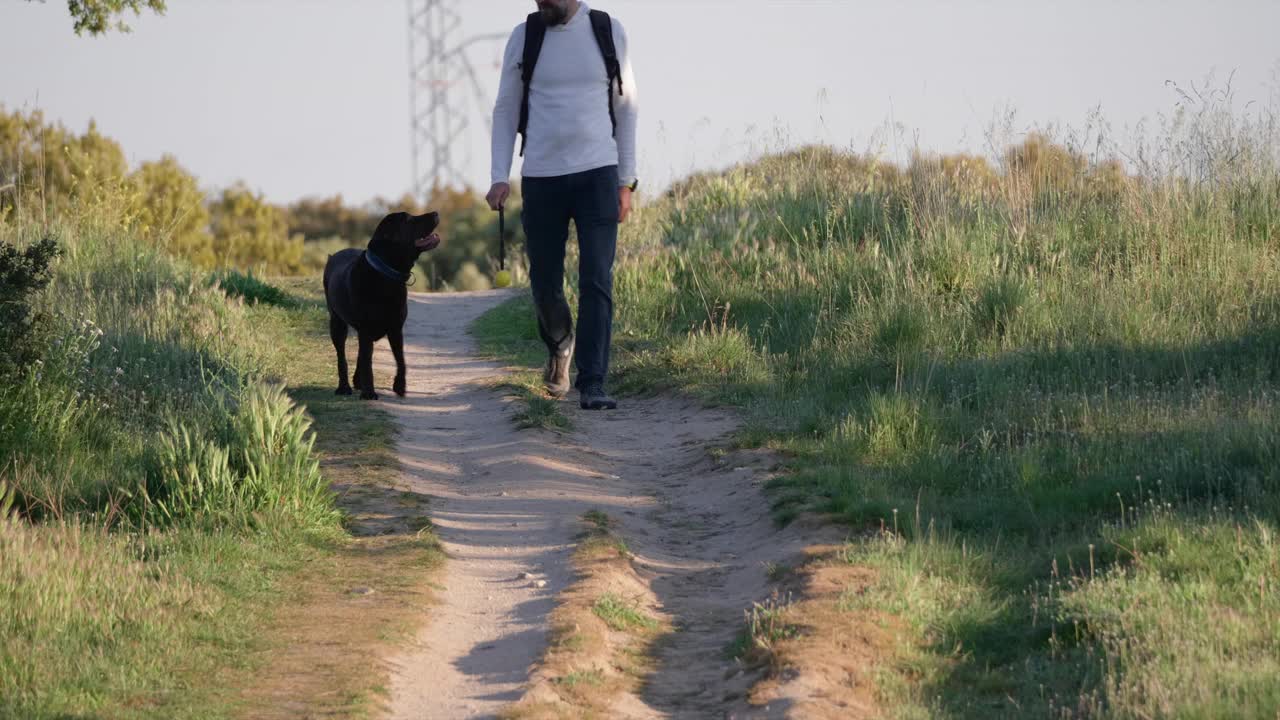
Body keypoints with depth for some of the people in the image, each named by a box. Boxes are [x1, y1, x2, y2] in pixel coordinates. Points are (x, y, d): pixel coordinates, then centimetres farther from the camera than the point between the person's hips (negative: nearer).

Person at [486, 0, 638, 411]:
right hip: (541, 179, 1)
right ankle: (560, 344, 40)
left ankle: (592, 388, -12)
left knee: (596, 281, -12)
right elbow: (506, 110, 6)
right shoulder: (525, 36, 1)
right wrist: (499, 177, -6)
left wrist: (626, 182, 4)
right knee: (545, 284, 7)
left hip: (598, 175, -1)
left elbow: (626, 109, 8)